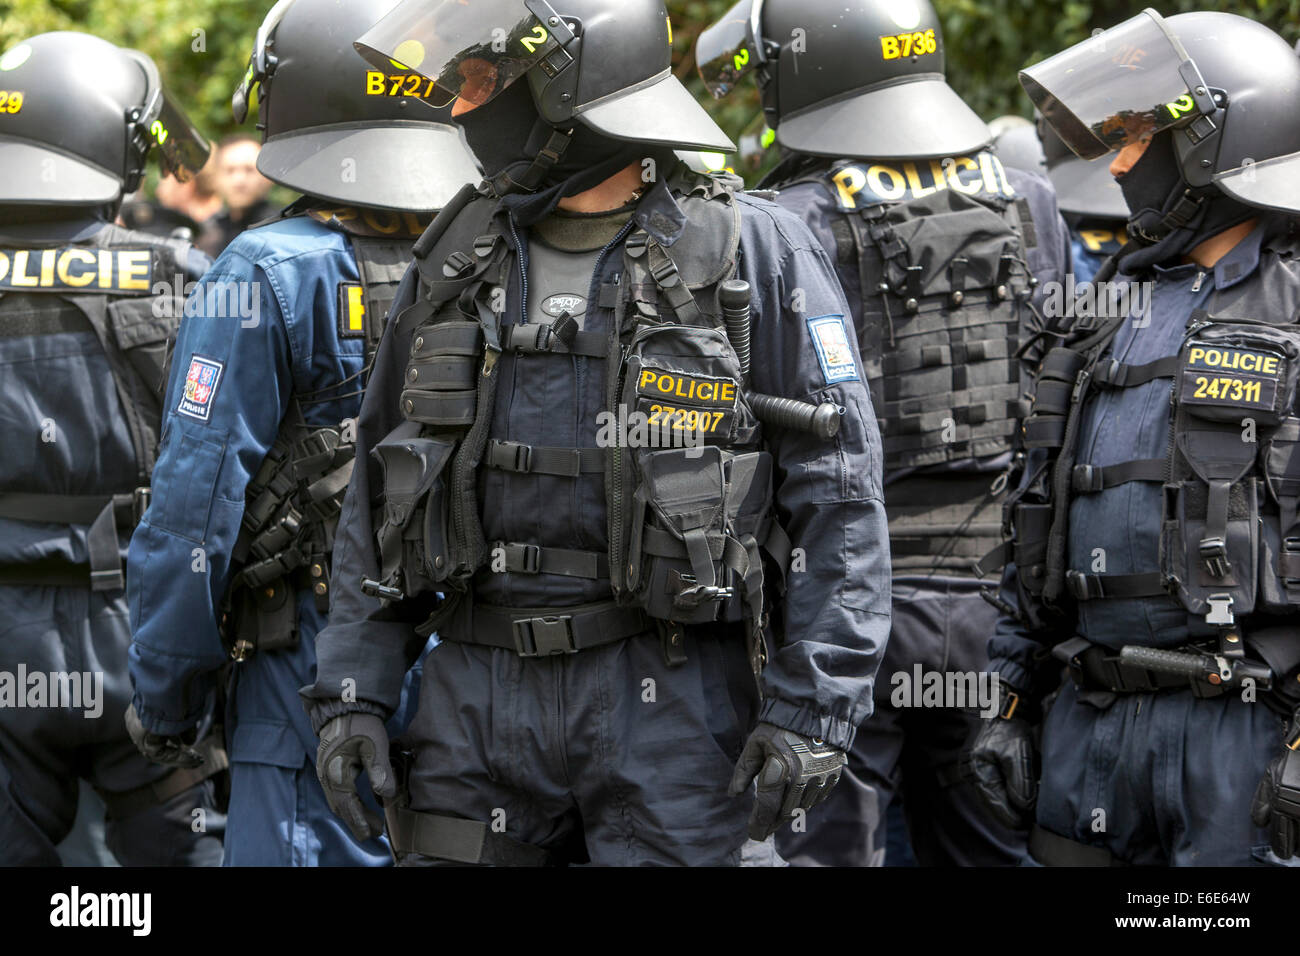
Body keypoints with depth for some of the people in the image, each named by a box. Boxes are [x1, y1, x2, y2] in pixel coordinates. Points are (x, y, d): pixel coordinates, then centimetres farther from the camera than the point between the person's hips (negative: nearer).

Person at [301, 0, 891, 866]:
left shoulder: (755, 255, -3)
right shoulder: (456, 262, 11)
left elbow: (836, 498, -5)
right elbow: (381, 497, 15)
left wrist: (813, 711, -12)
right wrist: (353, 694, 6)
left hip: (668, 696, -4)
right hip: (480, 691, 4)